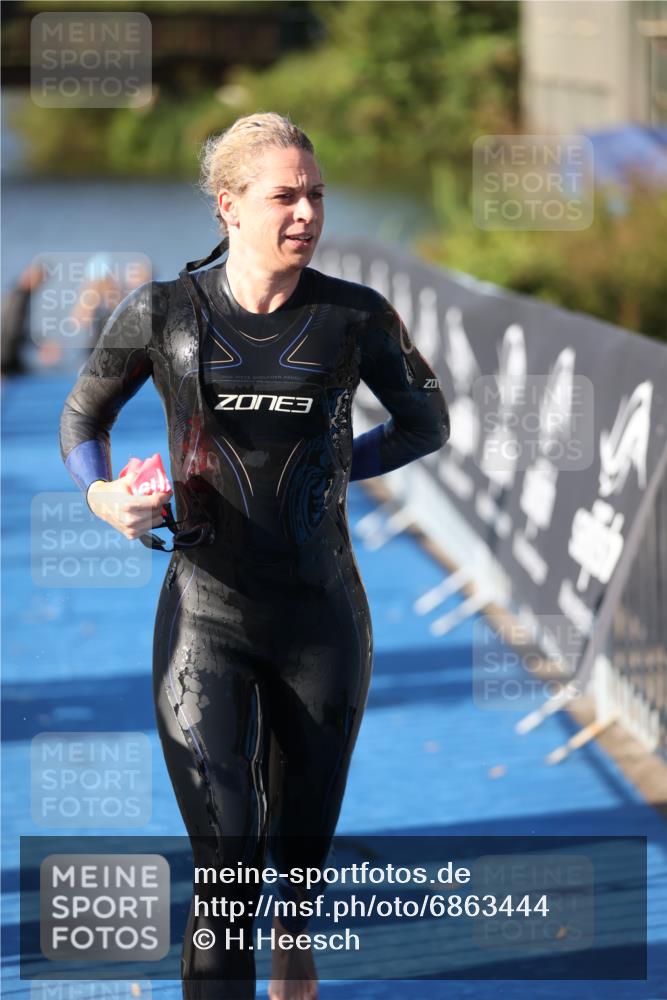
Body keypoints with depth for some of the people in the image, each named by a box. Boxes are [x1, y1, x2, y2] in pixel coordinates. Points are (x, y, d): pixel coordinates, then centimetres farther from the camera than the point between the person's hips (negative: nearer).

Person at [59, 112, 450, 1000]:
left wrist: (332, 468, 2)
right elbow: (81, 418, 12)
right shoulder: (162, 314, -4)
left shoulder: (355, 316, -2)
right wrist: (103, 494, -8)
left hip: (323, 622, 2)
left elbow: (428, 422, 14)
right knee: (226, 879, -11)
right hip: (207, 619, -2)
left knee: (302, 865, 15)